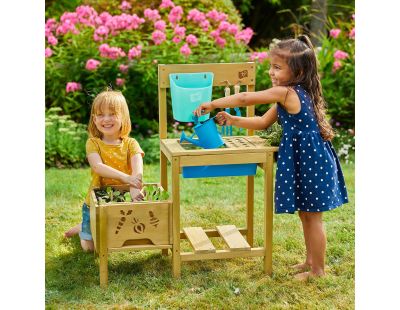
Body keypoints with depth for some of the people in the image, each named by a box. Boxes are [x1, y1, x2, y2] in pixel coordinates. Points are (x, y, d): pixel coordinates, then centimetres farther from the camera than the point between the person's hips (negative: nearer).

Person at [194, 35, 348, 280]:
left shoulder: (285, 93, -21)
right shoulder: (296, 94, 9)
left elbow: (245, 99, -18)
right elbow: (263, 123, 15)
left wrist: (212, 104, -7)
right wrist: (233, 121, 6)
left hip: (311, 163, -10)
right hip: (304, 161, 10)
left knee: (312, 217, 2)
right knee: (306, 214, 19)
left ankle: (318, 269, 13)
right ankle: (311, 261, 32)